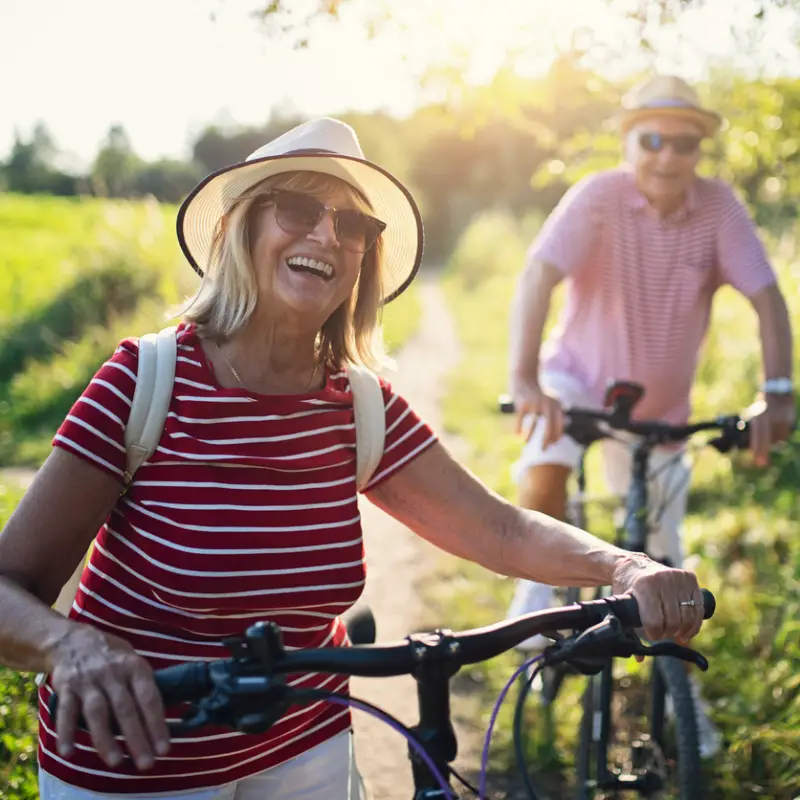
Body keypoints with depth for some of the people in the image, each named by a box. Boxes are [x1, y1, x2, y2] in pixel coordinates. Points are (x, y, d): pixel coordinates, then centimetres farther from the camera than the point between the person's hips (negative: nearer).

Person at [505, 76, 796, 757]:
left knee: (663, 559, 11)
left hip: (660, 404, 2)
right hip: (579, 376, -2)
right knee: (542, 480, -34)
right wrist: (525, 378, -49)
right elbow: (538, 278, -34)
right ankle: (542, 581, -4)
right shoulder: (597, 197, -22)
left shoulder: (719, 207, -15)